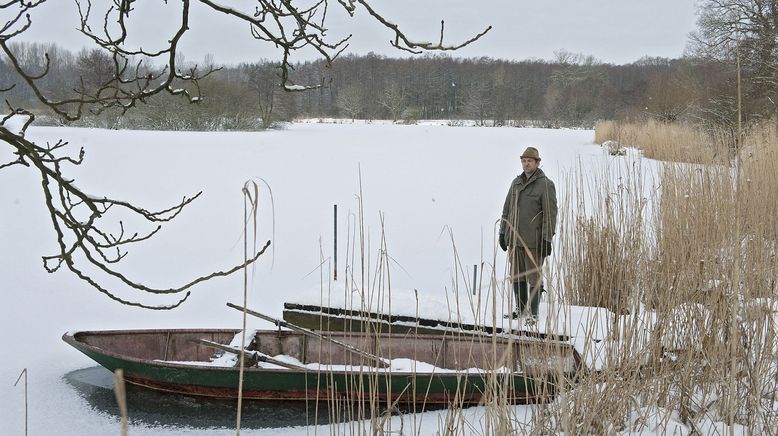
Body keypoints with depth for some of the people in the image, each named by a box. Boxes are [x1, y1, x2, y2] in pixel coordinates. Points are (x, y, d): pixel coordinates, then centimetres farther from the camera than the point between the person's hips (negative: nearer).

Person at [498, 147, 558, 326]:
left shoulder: (545, 185, -7)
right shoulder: (516, 182, 14)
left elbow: (550, 214, -11)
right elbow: (507, 209, 20)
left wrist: (547, 239, -15)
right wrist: (503, 233, 16)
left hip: (533, 241, -6)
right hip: (514, 239, 6)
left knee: (534, 277, -2)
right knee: (517, 276, 13)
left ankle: (533, 314, 3)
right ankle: (520, 309, 24)